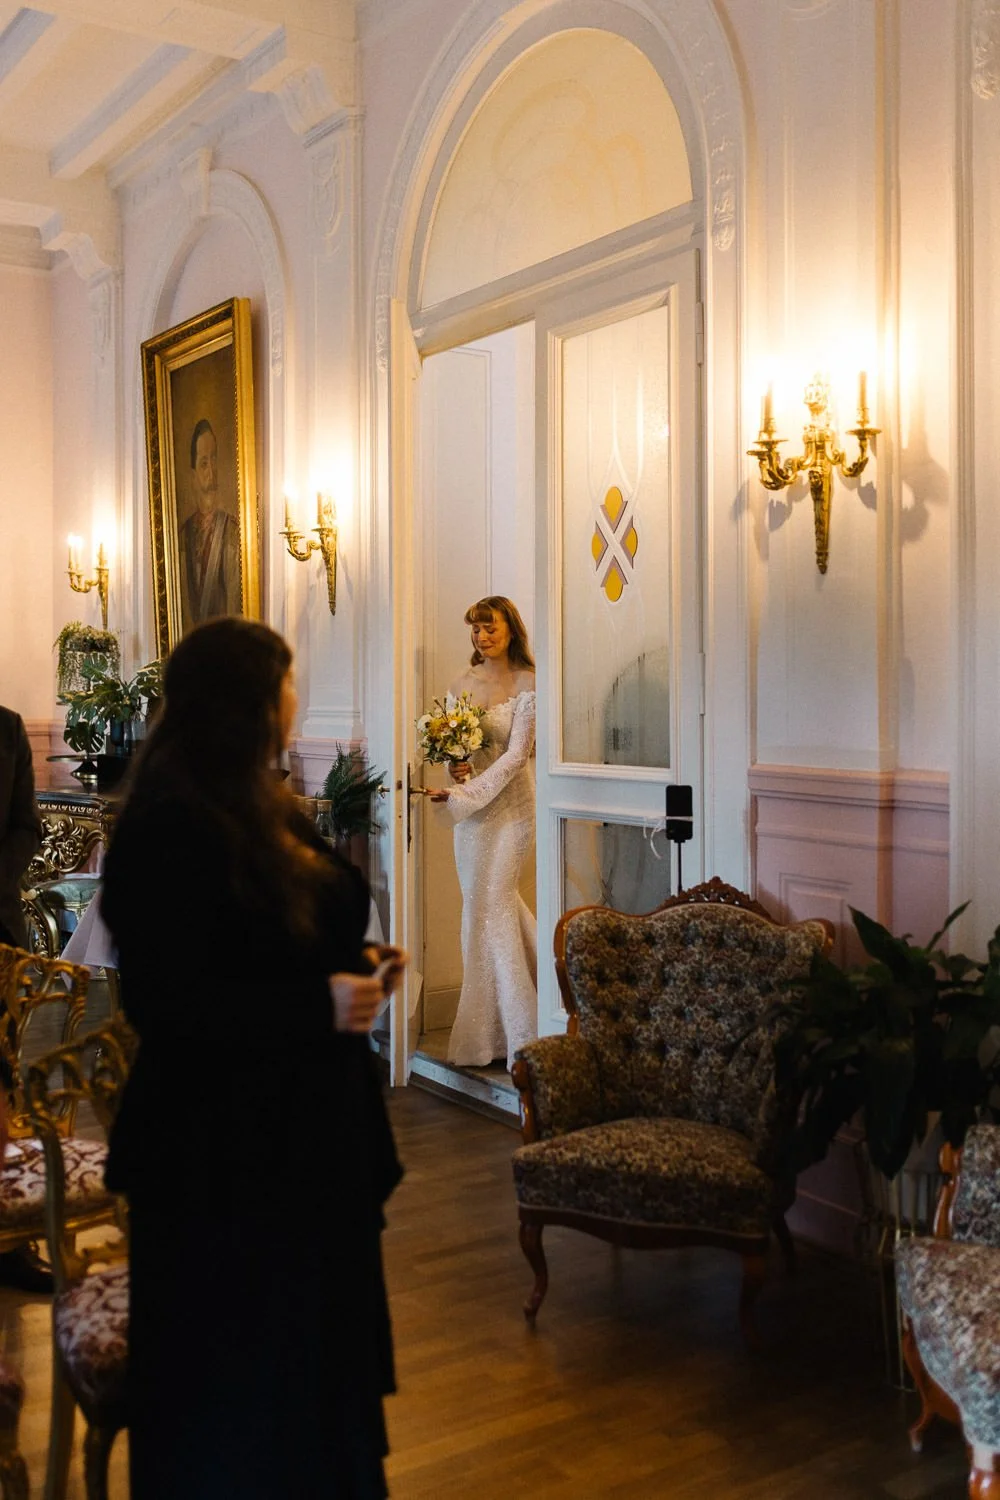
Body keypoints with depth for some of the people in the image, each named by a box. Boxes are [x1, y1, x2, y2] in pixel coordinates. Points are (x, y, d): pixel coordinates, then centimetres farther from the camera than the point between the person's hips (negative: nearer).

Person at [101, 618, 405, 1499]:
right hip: (224, 1154, -9)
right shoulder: (171, 830, -20)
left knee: (317, 1346, 20)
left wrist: (357, 965, 3)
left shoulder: (261, 810, 9)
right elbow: (162, 1002, -23)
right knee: (238, 1370, 7)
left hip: (306, 1129, 9)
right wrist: (320, 1006, -24)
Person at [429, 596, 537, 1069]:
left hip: (510, 800, -6)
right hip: (469, 800, 6)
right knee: (498, 899, 12)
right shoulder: (463, 682, 8)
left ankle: (488, 1033, 4)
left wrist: (462, 794, -20)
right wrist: (453, 766, -9)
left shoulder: (529, 684, -9)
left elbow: (516, 754, -15)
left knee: (489, 904, -6)